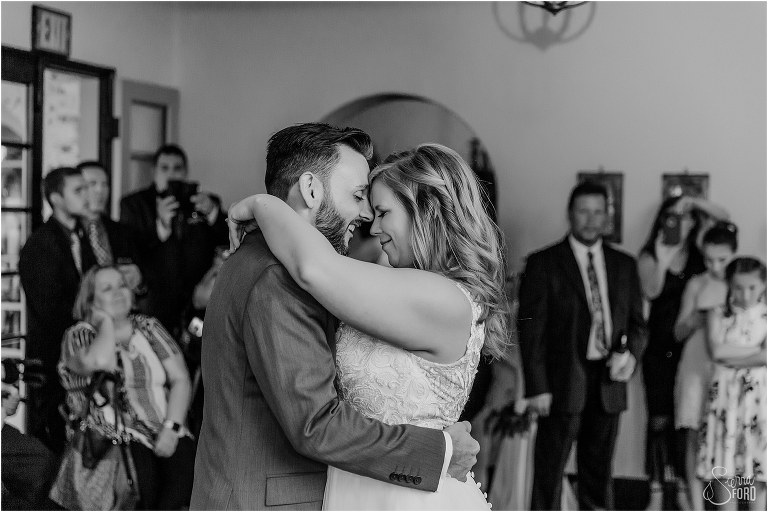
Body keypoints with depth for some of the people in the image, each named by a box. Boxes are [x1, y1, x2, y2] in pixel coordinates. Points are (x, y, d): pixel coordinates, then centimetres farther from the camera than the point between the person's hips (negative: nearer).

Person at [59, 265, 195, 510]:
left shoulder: (147, 326, 17)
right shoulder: (78, 335, 8)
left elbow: (180, 379, 10)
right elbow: (99, 362, -18)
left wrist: (170, 428, -6)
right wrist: (107, 320, 0)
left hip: (165, 436, 3)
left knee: (186, 462, -28)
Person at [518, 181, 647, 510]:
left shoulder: (624, 265, 12)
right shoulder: (543, 264, -1)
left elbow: (637, 322, 15)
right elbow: (531, 330, -5)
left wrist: (630, 352, -8)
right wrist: (537, 388, -11)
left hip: (608, 381, 4)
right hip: (562, 384, -4)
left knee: (598, 474, 11)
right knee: (549, 473, -1)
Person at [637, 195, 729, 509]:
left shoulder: (697, 250, 6)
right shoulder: (648, 256, -1)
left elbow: (724, 219, -1)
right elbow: (650, 291, -16)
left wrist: (693, 202, -12)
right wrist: (662, 262, -30)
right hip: (660, 350, -2)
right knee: (659, 422, 0)